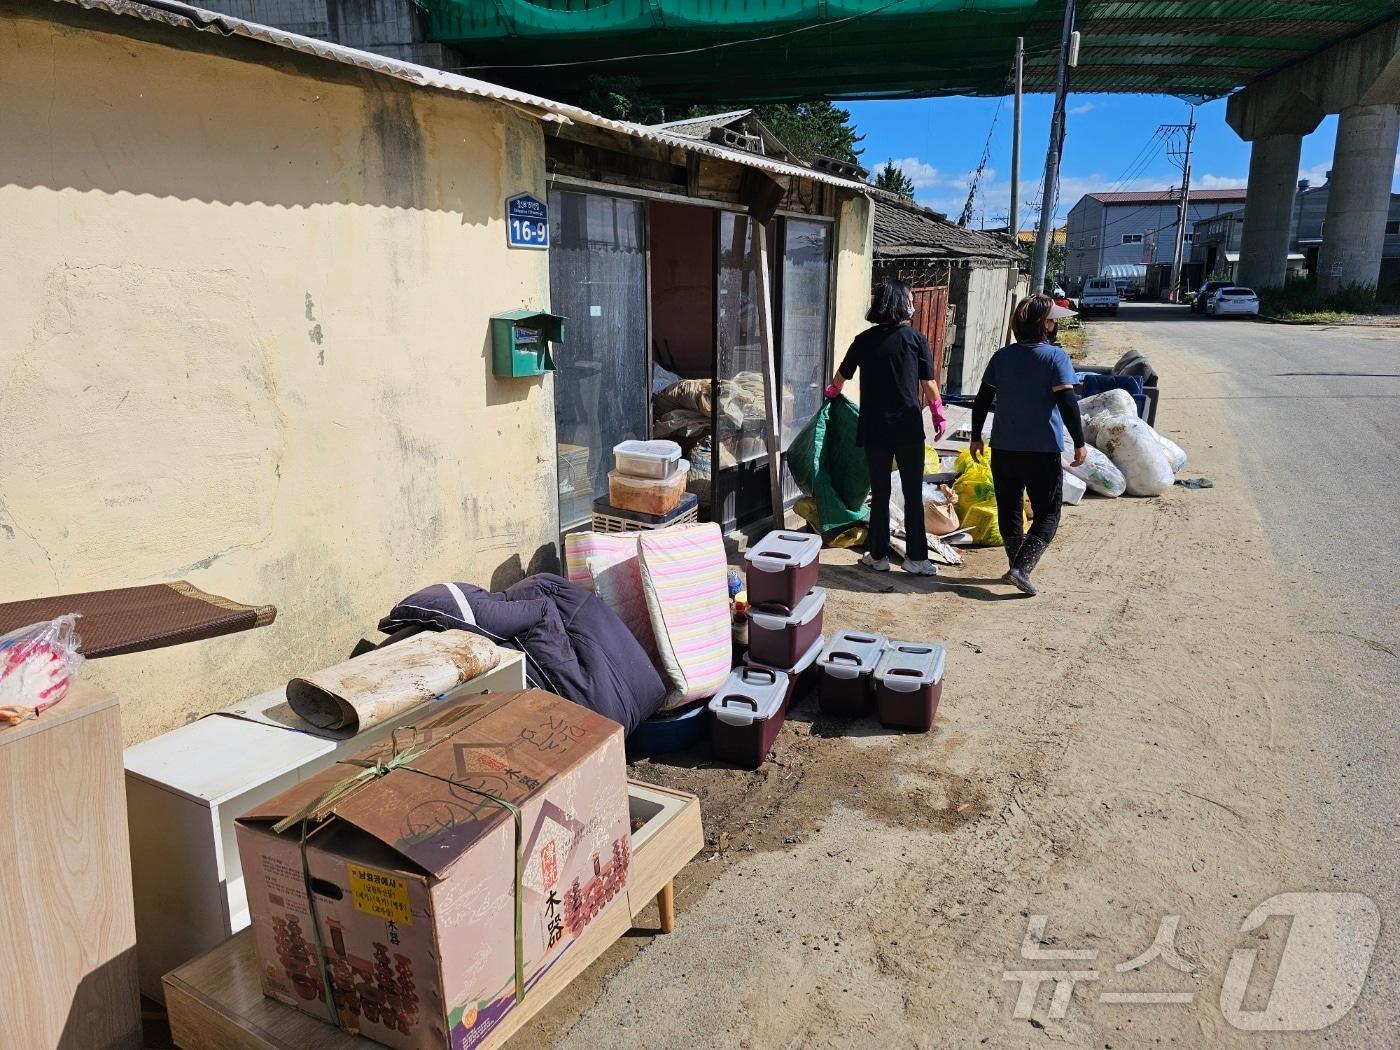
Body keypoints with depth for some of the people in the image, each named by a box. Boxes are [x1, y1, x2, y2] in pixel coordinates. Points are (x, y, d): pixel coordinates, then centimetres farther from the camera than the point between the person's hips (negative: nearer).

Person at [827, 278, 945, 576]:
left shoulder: (864, 340, 3)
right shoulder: (915, 338, -2)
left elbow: (841, 376, 16)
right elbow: (928, 384, -1)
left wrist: (831, 391, 38)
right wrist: (939, 415, 14)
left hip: (874, 427, 2)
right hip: (909, 426, -2)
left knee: (880, 493, 9)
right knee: (913, 493, 5)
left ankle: (878, 555, 15)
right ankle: (917, 558, 8)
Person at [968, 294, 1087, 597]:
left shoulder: (1001, 356, 4)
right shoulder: (1055, 357, -9)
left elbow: (982, 401, 7)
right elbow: (1067, 403, -15)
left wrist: (976, 437, 16)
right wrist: (1079, 443, -10)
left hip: (1003, 449, 4)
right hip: (1043, 450, -4)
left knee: (1009, 510, 17)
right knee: (1047, 515, 5)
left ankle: (1018, 567, 25)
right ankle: (1021, 568, -11)